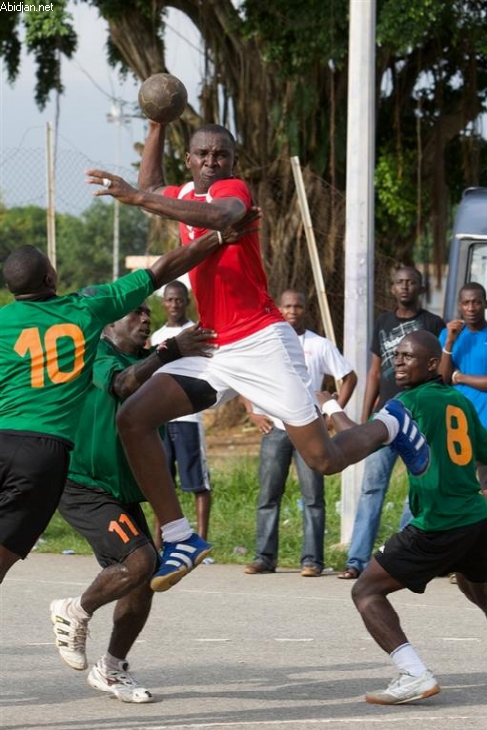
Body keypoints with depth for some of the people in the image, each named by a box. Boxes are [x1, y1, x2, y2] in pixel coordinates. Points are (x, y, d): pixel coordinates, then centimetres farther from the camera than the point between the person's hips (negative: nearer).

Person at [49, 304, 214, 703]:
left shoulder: (146, 360, 12)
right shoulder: (97, 355, -10)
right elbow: (124, 384, -32)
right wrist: (170, 352, -45)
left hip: (123, 490, 9)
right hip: (85, 486, -9)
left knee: (143, 578, 6)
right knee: (138, 559, -23)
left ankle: (111, 670, 22)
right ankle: (75, 613, 2)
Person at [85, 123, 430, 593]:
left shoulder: (232, 189, -10)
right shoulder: (186, 196, 13)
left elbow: (224, 216, -37)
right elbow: (150, 186, 38)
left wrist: (140, 199, -41)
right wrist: (157, 126, 29)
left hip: (262, 343, -7)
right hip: (214, 350, 7)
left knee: (323, 460, -5)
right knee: (132, 418, -12)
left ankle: (389, 427, 30)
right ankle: (178, 539, -8)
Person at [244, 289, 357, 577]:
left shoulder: (320, 345, 4)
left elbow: (349, 377, 8)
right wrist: (253, 413, 4)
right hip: (274, 429, 2)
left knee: (313, 496, -4)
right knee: (268, 496, 2)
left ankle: (312, 560, -3)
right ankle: (265, 557, 7)